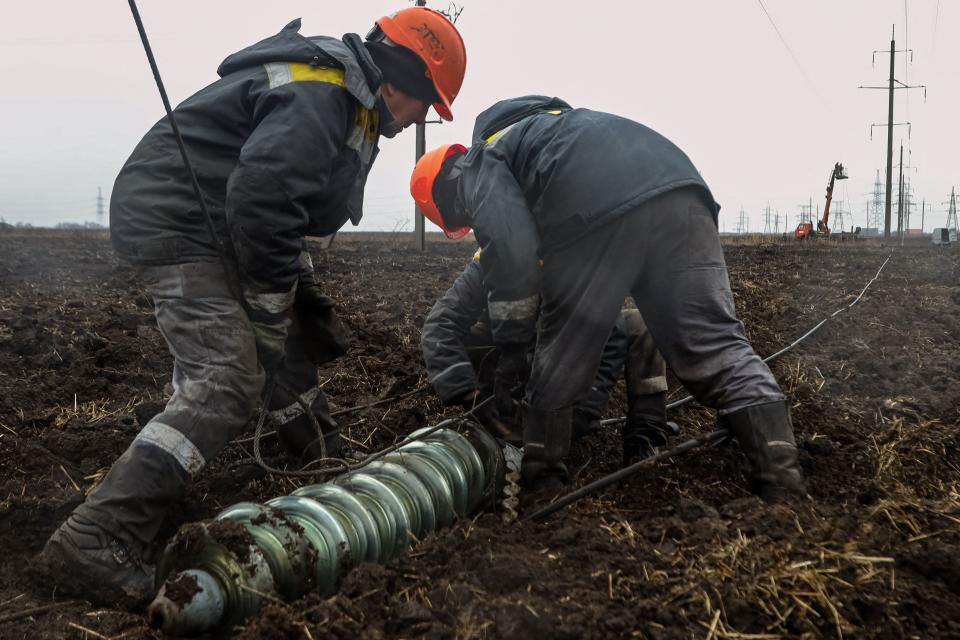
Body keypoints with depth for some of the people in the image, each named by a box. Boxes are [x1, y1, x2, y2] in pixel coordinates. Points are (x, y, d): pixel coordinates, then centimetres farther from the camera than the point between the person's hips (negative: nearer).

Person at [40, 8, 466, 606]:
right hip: (178, 218, -11)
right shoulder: (318, 97, -19)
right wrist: (271, 313, -18)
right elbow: (261, 199, -29)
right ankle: (99, 535, -23)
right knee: (230, 381, -20)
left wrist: (301, 286, 13)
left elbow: (279, 199, 21)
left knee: (303, 327, 21)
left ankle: (322, 454, 37)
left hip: (207, 216, 11)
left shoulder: (338, 94, 15)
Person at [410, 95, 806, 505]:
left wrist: (510, 333, 11)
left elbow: (510, 251, -1)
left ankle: (540, 486, 24)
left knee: (560, 361, 12)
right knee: (717, 344, 4)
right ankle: (783, 483, -4)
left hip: (595, 211, -6)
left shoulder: (480, 166, 19)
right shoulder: (537, 125, 44)